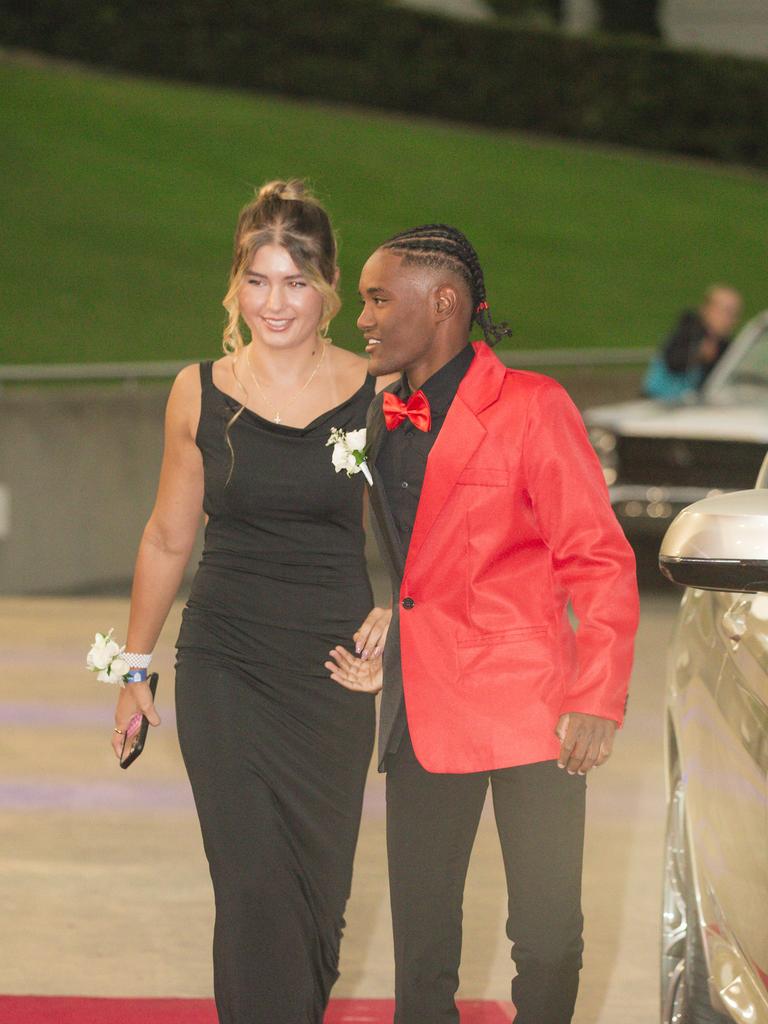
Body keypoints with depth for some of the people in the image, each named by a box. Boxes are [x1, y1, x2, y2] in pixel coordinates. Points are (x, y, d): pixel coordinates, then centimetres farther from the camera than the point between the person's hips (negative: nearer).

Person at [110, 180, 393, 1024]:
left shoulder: (375, 394, -3)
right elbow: (168, 539, 11)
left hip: (333, 670, 0)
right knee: (254, 886, -8)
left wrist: (397, 604, -9)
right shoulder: (201, 393, 0)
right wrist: (135, 667, 14)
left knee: (319, 882, 8)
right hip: (225, 669, 0)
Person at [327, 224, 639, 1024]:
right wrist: (372, 655, 2)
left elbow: (599, 562, -8)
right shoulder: (379, 422, 12)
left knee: (547, 942, -2)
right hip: (421, 711, 6)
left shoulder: (530, 407, -6)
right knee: (420, 943, 7)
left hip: (527, 711, -5)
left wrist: (597, 699, -16)